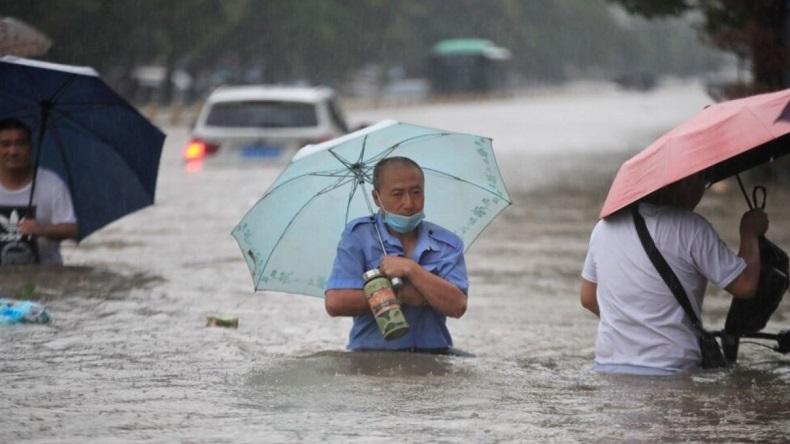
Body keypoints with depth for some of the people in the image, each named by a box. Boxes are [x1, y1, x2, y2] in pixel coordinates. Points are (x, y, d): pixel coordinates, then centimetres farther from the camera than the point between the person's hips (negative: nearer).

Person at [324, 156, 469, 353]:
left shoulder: (448, 244, 10)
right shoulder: (357, 235, 6)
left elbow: (457, 307, -4)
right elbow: (335, 303, -7)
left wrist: (411, 269, -10)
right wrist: (402, 295, -5)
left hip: (432, 356, 2)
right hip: (372, 356, -2)